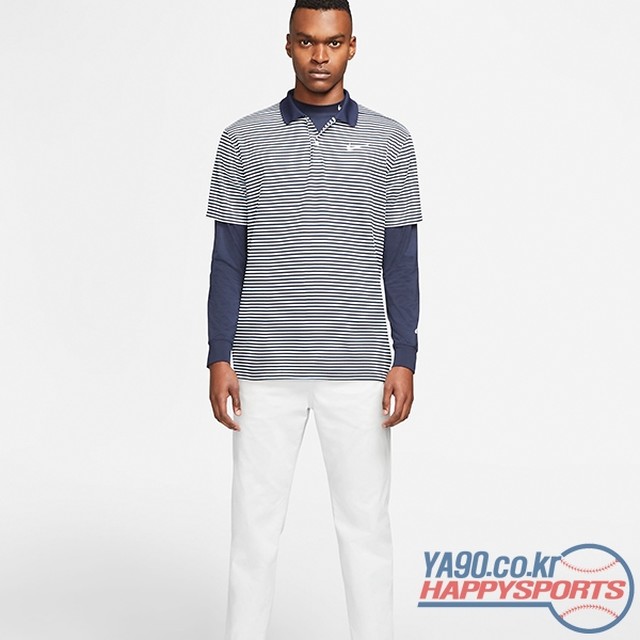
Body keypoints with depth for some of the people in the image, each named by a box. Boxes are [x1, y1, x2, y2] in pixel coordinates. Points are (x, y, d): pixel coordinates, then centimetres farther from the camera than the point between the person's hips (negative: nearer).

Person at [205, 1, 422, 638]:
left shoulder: (389, 141, 4)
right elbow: (228, 259, 4)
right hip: (266, 365, 0)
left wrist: (405, 360, -3)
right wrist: (220, 359, -2)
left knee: (365, 520, 6)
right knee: (255, 517, 6)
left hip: (358, 367, 0)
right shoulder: (244, 139, 4)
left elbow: (400, 261, 4)